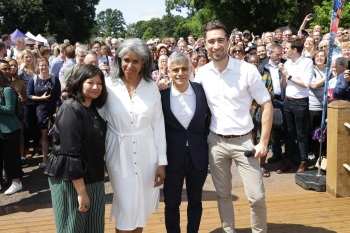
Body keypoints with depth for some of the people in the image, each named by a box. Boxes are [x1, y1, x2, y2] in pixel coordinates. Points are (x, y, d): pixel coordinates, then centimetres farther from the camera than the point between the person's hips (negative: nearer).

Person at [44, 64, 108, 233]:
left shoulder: (92, 109, 9)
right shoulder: (71, 110, -18)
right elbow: (70, 154, -23)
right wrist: (81, 190, -23)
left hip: (92, 177, 8)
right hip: (71, 180, -8)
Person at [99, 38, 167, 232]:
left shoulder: (152, 87, -2)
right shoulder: (108, 86, -6)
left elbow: (158, 125, 0)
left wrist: (162, 161, -1)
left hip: (147, 154, 2)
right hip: (119, 155, -2)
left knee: (142, 207, 15)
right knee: (127, 209, 1)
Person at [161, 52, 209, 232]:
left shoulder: (202, 90, -5)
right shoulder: (162, 94, -9)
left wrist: (209, 145, 2)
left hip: (198, 156, 2)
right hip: (172, 157, -1)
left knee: (195, 201, 17)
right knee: (171, 203, 11)